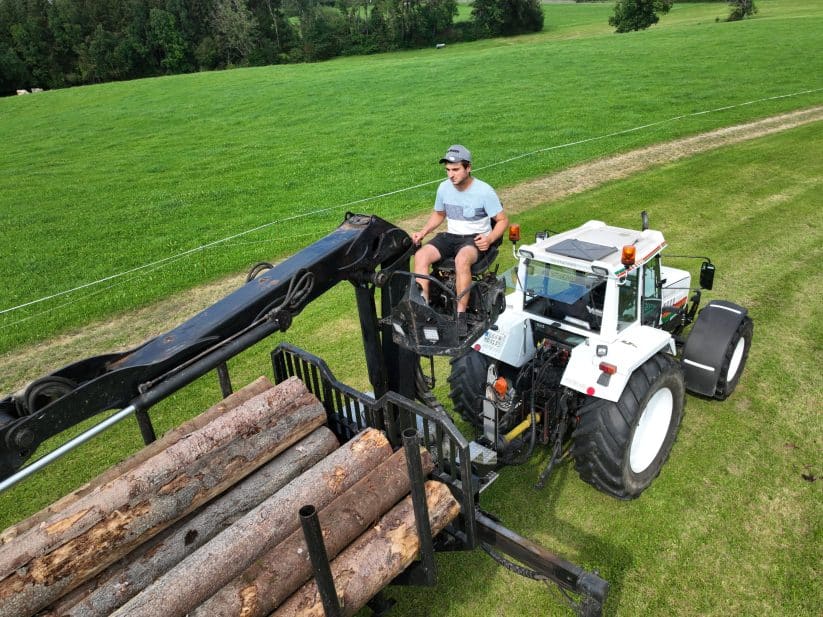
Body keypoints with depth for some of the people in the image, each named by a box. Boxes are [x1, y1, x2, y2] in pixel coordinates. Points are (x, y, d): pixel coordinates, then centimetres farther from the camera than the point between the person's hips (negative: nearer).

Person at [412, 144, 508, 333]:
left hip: (475, 239, -5)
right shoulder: (444, 187, 3)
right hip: (450, 236, 5)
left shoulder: (484, 191, -11)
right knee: (421, 255, -24)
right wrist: (422, 232, 4)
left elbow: (503, 220, -4)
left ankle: (461, 315, -34)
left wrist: (490, 239, -23)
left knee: (461, 260, -40)